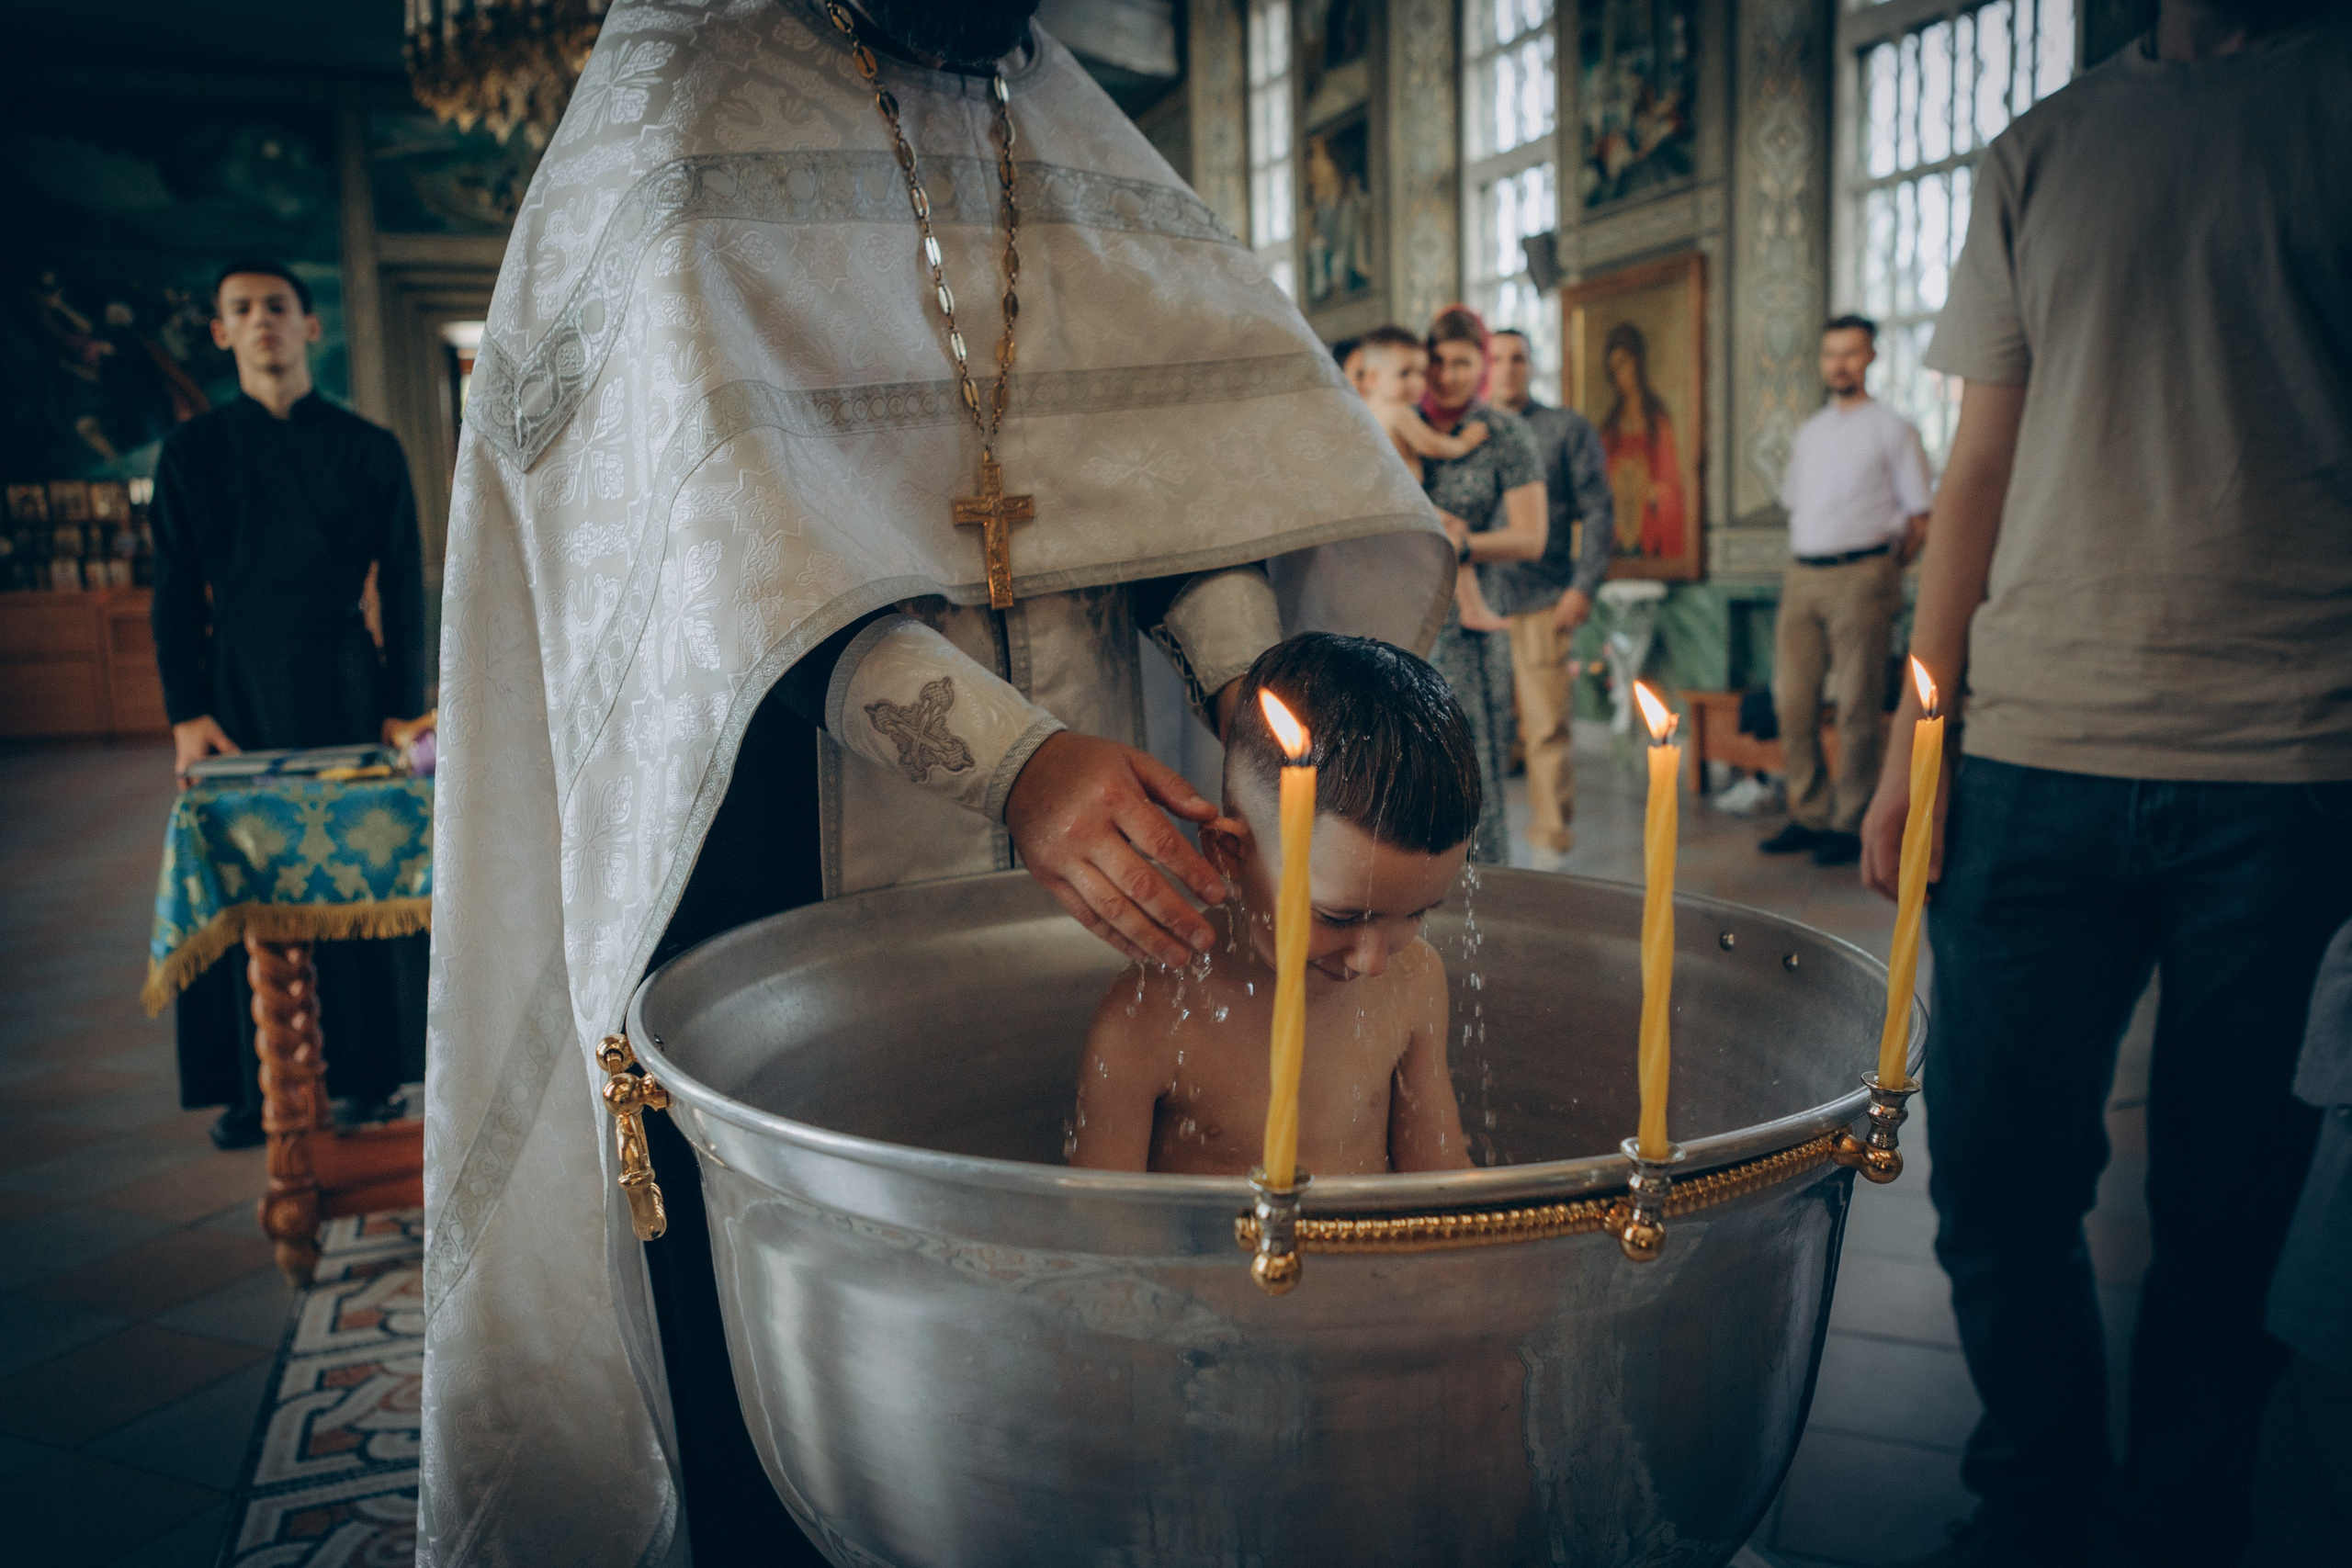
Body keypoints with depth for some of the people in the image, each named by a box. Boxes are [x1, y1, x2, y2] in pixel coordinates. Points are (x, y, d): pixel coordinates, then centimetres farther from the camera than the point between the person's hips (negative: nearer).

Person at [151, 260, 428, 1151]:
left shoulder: (368, 450, 6)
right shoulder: (194, 451, 7)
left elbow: (403, 588, 3)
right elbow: (175, 593, 4)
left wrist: (404, 706, -4)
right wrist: (186, 711, -6)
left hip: (345, 682, 0)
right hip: (239, 686, 1)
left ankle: (369, 1075, 12)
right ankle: (253, 1089, 11)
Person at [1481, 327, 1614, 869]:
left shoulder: (1568, 429, 8)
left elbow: (1598, 512, 3)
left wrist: (1583, 586, -7)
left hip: (1542, 602, -2)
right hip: (1475, 602, 2)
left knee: (1548, 729, -4)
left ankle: (1552, 848, 5)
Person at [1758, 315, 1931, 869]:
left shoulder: (1891, 428, 2)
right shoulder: (1808, 432, 18)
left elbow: (1919, 520, 1)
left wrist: (1883, 572, -1)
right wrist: (1808, 563, 12)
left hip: (1860, 577, -5)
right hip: (1802, 575, 6)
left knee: (1857, 707, -4)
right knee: (1793, 702, 3)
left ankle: (1849, 824, 3)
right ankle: (1809, 815, 13)